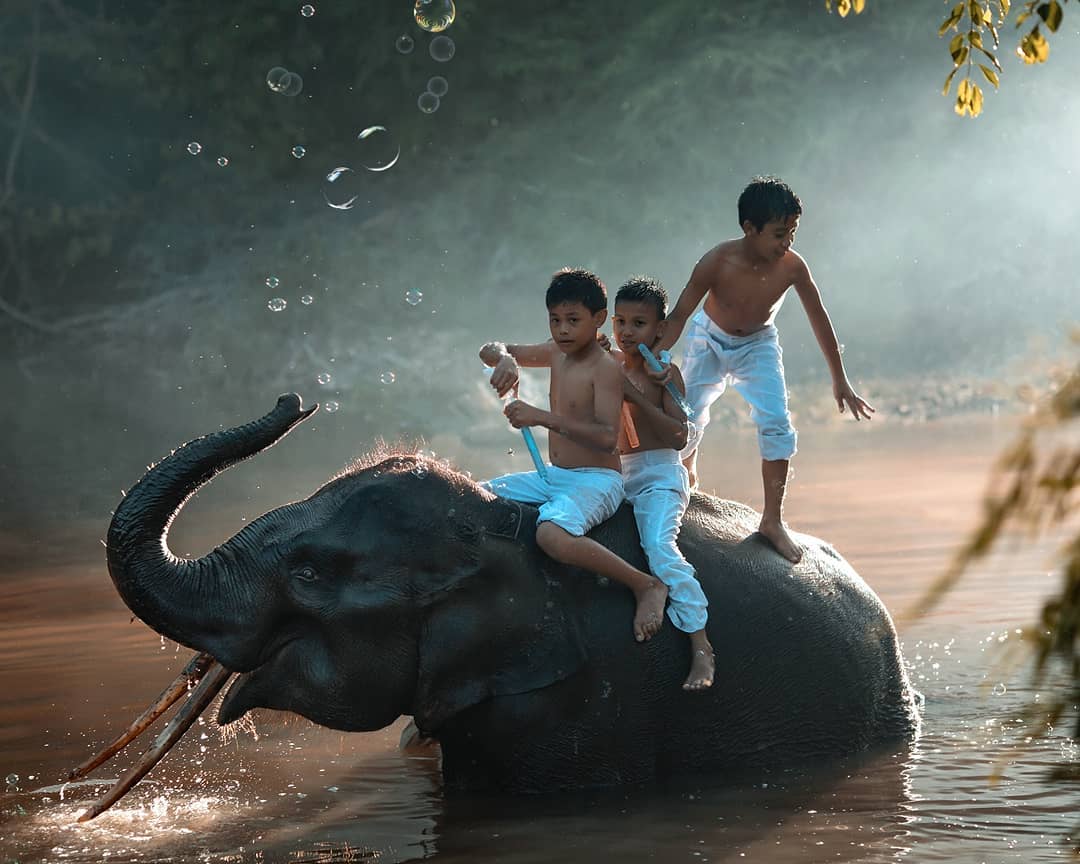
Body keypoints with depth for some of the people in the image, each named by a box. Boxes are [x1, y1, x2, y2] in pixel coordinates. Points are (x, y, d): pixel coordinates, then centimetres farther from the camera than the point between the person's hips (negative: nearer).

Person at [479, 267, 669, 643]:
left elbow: (607, 438, -27)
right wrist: (504, 359, -12)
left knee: (553, 535, -38)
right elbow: (490, 351, 14)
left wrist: (542, 417, -32)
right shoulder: (556, 353, 9)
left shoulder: (605, 368, -14)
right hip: (553, 477, 9)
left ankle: (646, 586, -24)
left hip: (596, 481, -9)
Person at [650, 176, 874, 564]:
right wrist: (658, 359, -35)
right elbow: (680, 314, -23)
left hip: (758, 346, 1)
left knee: (776, 425, -12)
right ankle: (686, 477, 41)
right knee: (688, 418, 5)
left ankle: (772, 521, 1)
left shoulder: (792, 267, -27)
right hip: (710, 340, -1)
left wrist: (840, 381, -6)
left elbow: (819, 320, -13)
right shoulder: (718, 262, -33)